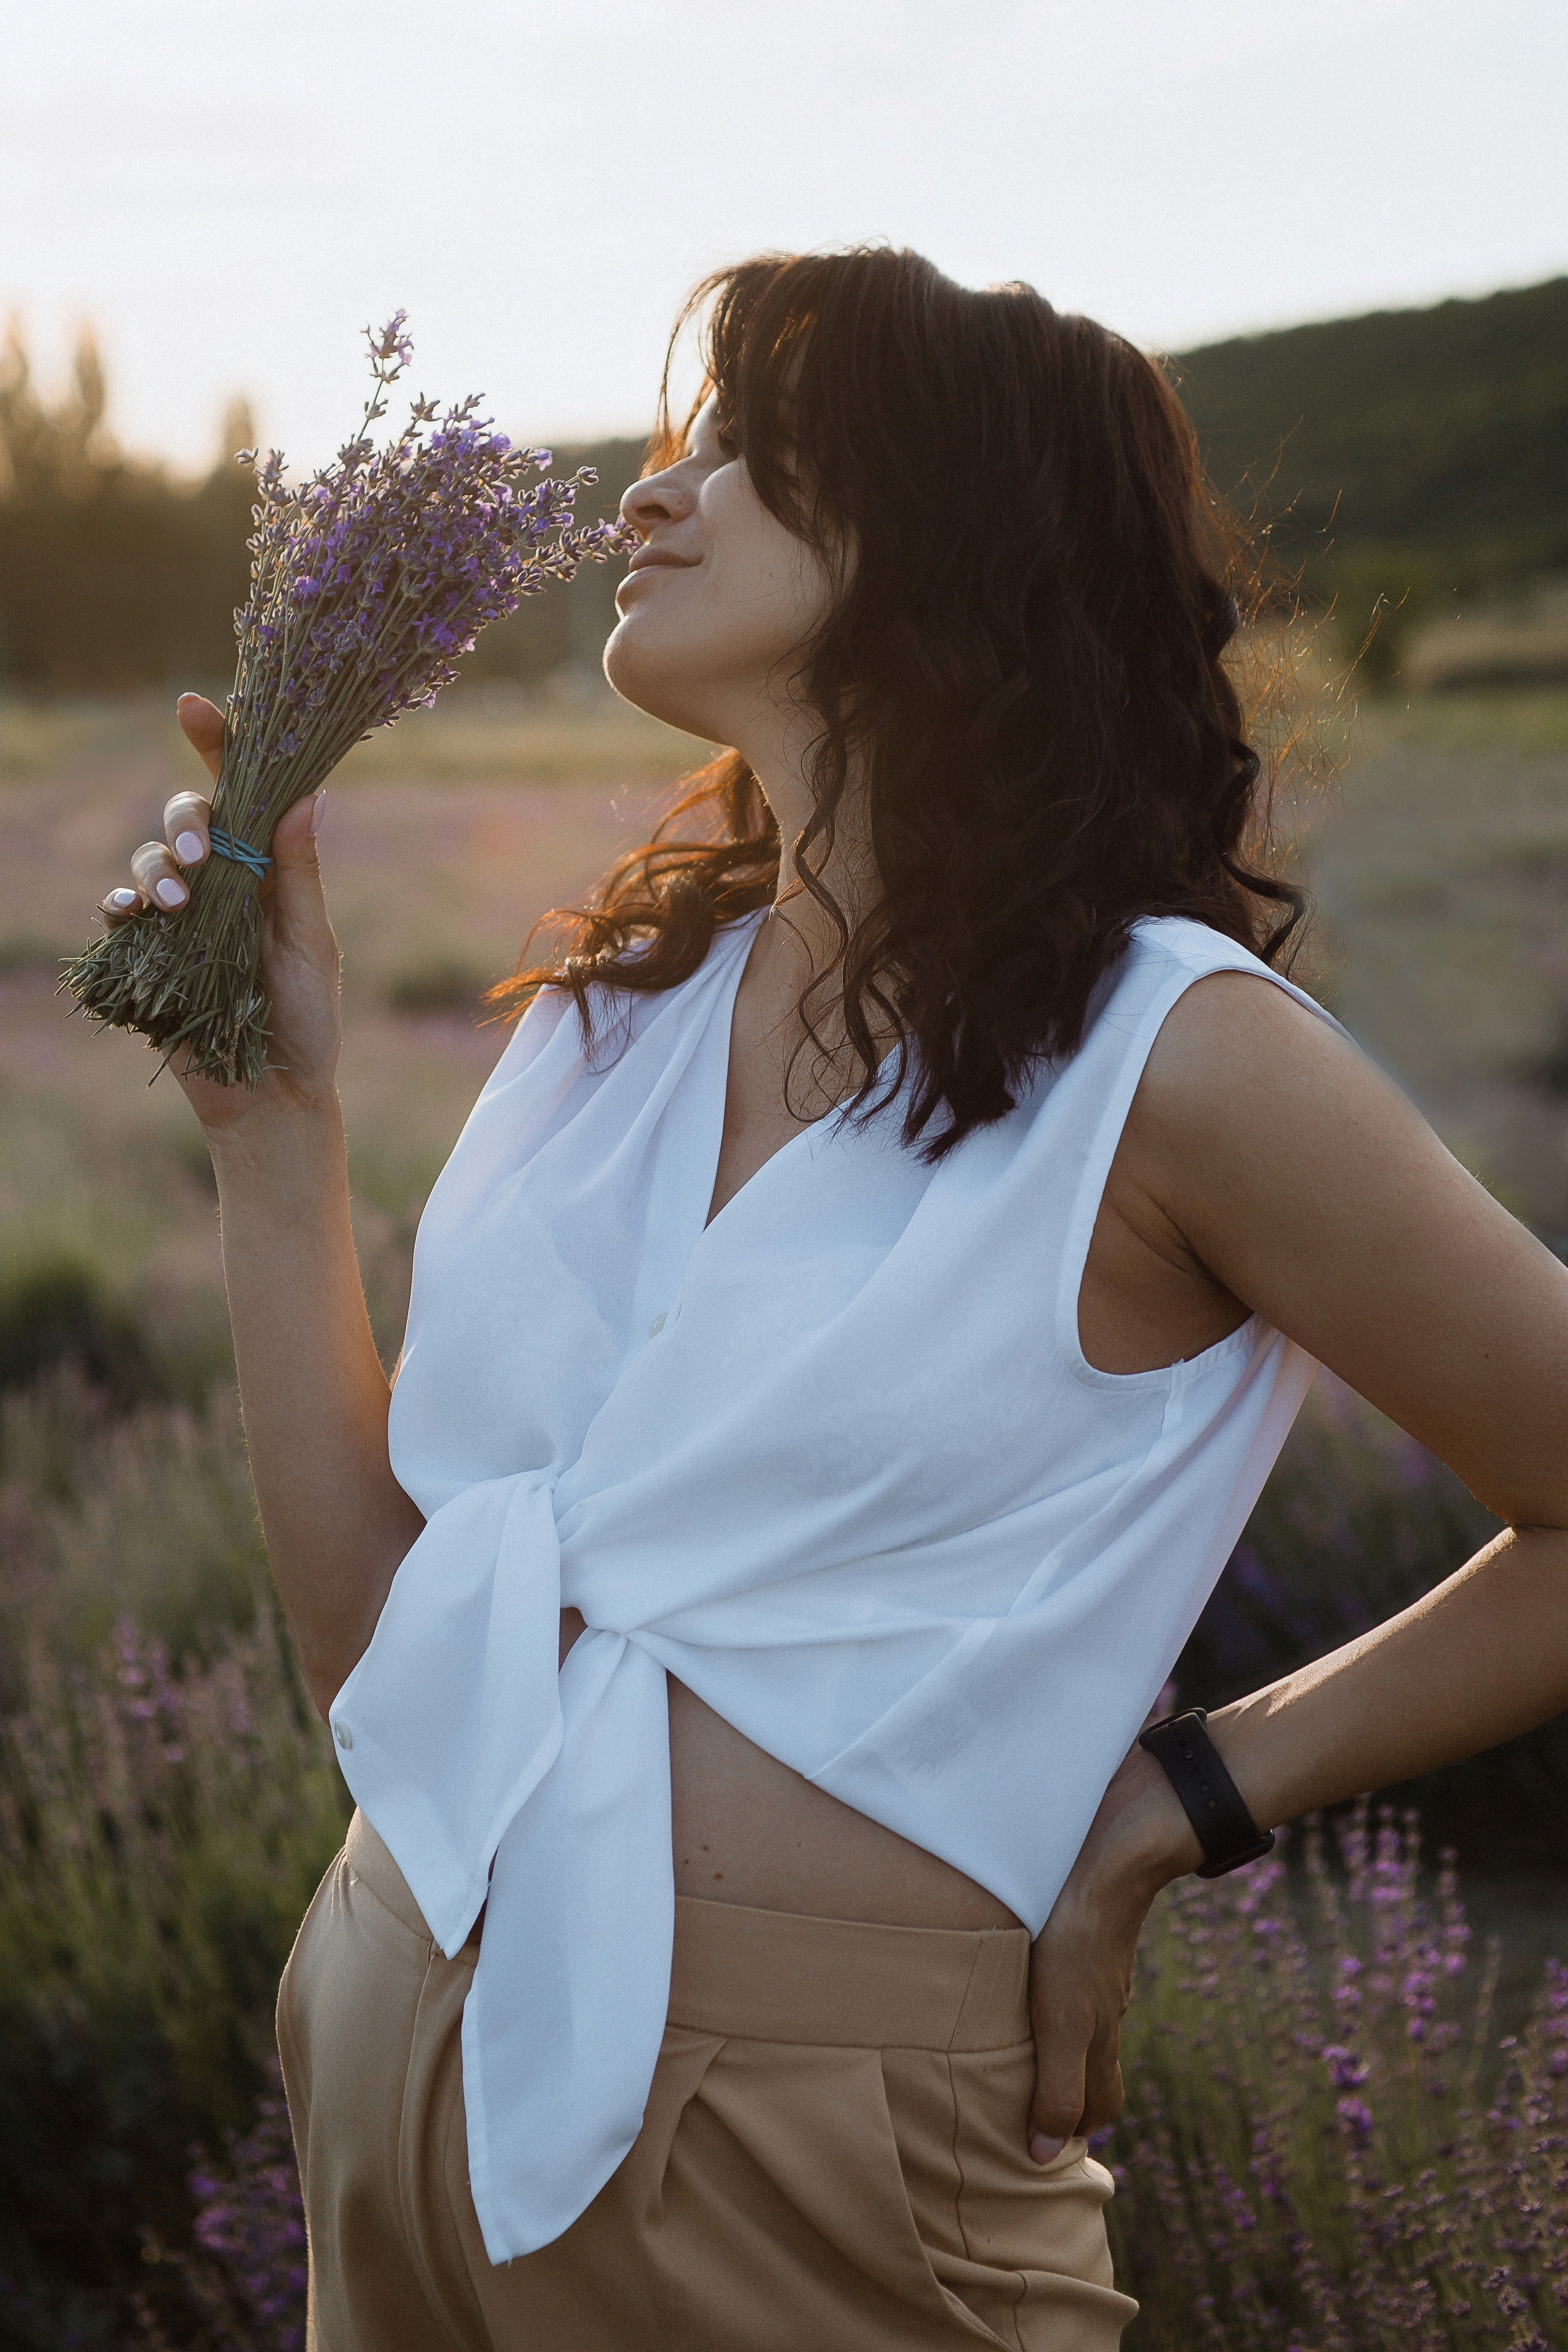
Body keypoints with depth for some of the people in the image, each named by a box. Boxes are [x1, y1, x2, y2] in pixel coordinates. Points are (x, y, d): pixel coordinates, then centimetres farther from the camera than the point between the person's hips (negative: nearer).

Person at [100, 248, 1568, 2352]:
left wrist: (1179, 1803, -8)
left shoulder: (1170, 1053, -13)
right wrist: (273, 1124, 1)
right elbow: (376, 1639, 3)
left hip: (800, 2153, -6)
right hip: (403, 2059, 6)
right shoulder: (617, 1008, 5)